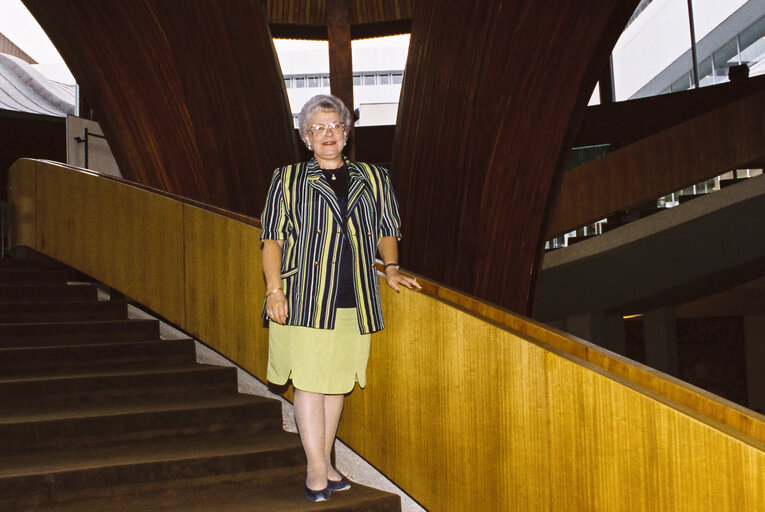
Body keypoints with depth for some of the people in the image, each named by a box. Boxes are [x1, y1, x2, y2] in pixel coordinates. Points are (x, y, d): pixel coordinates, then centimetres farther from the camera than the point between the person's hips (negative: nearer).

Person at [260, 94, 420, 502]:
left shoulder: (373, 178, 13)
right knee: (309, 382, -3)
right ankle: (318, 471, 8)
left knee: (338, 382, 9)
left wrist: (391, 268, 3)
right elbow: (272, 238, 3)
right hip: (306, 299, -2)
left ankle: (322, 464, 23)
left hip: (354, 301, 3)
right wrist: (274, 290, -7)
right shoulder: (288, 179, 6)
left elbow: (387, 231, 19)